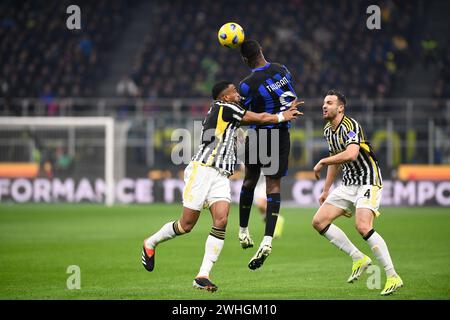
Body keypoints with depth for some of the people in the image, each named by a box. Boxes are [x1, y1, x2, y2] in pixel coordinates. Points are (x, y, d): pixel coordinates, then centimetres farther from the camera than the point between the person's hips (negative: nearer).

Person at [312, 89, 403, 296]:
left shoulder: (350, 126, -18)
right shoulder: (328, 130, 11)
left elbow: (351, 154, -35)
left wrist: (322, 162, -23)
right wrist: (326, 190, 25)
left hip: (368, 182, -9)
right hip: (348, 184, 9)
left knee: (363, 227, -27)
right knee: (319, 221, 1)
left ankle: (393, 277, -21)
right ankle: (359, 259, 9)